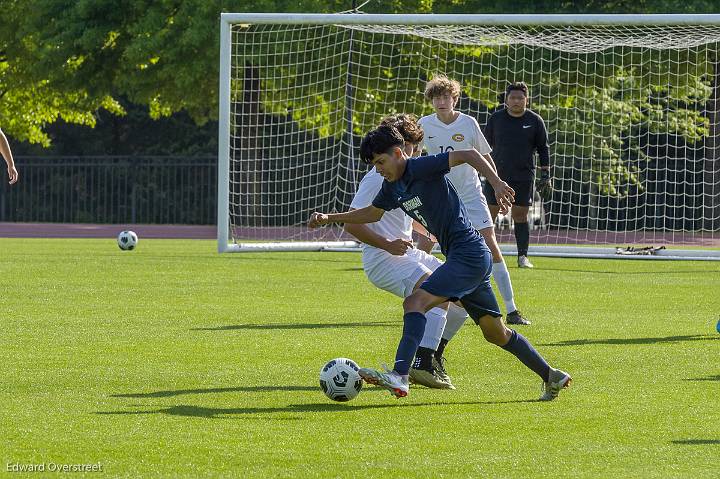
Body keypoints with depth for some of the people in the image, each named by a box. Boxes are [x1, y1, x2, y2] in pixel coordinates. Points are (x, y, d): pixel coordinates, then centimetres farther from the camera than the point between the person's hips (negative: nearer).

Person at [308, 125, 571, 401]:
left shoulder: (421, 168, -13)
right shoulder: (392, 187, 12)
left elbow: (469, 155, -19)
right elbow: (373, 213, 30)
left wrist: (497, 184, -32)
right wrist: (329, 218, 24)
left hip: (469, 252, -10)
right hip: (466, 258, 10)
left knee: (415, 303, -21)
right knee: (496, 333, 16)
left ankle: (399, 376, -32)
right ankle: (552, 377, 26)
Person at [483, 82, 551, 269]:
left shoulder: (535, 121, 2)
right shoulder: (495, 119, 3)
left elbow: (543, 149, 8)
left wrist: (545, 176, 4)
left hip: (523, 178, 0)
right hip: (496, 176, 0)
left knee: (520, 216, 0)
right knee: (489, 214, -2)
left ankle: (523, 256, 7)